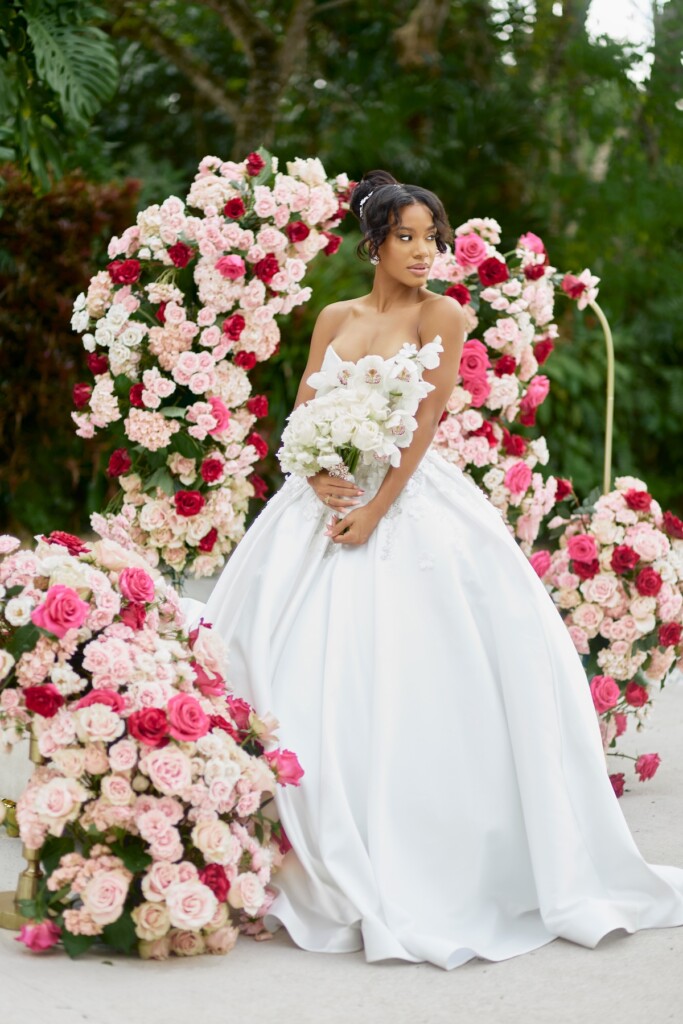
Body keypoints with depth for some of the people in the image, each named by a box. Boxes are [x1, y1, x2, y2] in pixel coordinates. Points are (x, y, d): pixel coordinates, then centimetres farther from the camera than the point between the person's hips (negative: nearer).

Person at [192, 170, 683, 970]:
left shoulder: (440, 316, -1)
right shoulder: (336, 318, 12)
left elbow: (424, 422, -9)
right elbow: (303, 412, 7)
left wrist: (376, 510, -17)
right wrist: (319, 479, -13)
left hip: (409, 506, -4)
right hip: (327, 501, 4)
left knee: (410, 685, -8)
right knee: (298, 676, -2)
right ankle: (320, 868, 6)